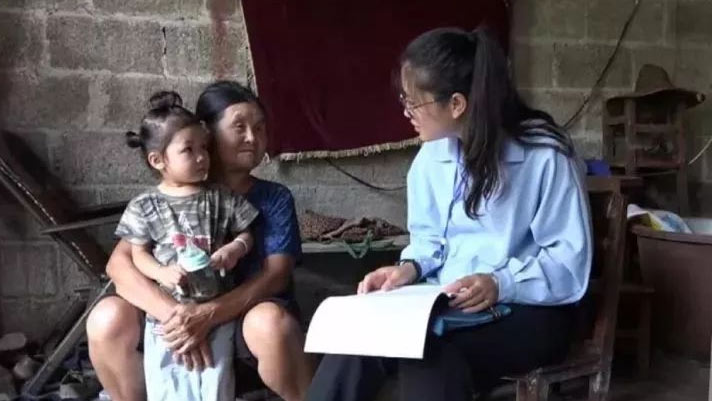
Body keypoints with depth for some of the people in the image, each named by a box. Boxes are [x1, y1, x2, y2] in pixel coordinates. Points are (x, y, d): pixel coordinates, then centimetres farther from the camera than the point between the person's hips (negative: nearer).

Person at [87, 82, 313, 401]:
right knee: (108, 319, -23)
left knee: (269, 322, -35)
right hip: (180, 319, 2)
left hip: (247, 318, -1)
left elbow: (276, 273, -12)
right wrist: (175, 314, -27)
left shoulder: (275, 198, -1)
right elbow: (119, 263, -10)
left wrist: (208, 314, -27)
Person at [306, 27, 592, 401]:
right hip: (444, 302, 5)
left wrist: (502, 284, -26)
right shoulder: (431, 156, 6)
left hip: (525, 309, -4)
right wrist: (411, 267, -6)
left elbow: (570, 265, -11)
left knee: (428, 357, -36)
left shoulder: (545, 156, -13)